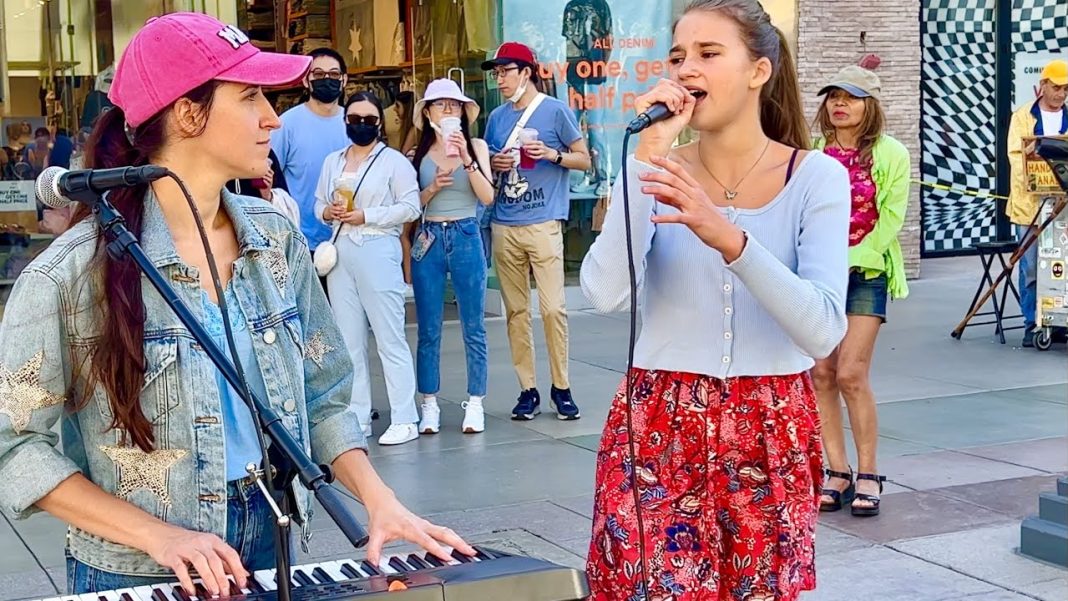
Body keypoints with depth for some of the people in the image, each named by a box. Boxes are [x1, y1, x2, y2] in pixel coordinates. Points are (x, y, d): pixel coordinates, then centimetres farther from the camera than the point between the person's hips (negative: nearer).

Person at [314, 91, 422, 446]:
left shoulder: (393, 161, -1)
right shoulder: (333, 161, 15)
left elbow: (411, 207, -7)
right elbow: (319, 202, 18)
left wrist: (366, 216, -13)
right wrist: (327, 212, -5)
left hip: (378, 251, -5)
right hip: (340, 252, 6)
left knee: (390, 337, -5)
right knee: (348, 339, 7)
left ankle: (404, 420, -1)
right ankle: (357, 417, 14)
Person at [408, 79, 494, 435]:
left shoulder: (476, 146, 4)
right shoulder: (418, 153, 6)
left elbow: (487, 197, -7)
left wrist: (466, 159, -16)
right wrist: (432, 187, -12)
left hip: (466, 237, -1)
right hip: (428, 239, 1)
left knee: (473, 328, 3)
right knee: (428, 330, 5)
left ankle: (475, 404, 10)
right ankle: (429, 405, 13)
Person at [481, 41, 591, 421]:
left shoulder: (555, 111, 1)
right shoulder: (497, 117, 14)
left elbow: (584, 159, 3)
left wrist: (553, 154, -14)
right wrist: (494, 164, -1)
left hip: (543, 223, -5)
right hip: (504, 226, 5)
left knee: (552, 307, -8)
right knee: (516, 310, 5)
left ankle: (561, 387, 3)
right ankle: (528, 389, 12)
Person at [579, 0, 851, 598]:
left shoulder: (817, 177, -6)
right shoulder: (657, 170, -1)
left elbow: (823, 332, -18)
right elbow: (607, 295, -18)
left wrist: (729, 239, -30)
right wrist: (647, 155, -18)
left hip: (771, 434, 0)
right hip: (657, 428, 0)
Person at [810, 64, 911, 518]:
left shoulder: (890, 154, -1)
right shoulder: (811, 154, 7)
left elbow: (889, 219, -5)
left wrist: (847, 260, -12)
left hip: (865, 273, -3)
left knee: (851, 374, -10)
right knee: (821, 374, 1)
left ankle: (868, 475, 2)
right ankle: (838, 473, 10)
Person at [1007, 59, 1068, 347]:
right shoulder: (1023, 116, 3)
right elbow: (1015, 155, -5)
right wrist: (1030, 178, -23)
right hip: (1030, 203, -2)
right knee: (1031, 269, 0)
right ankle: (1031, 324, 8)